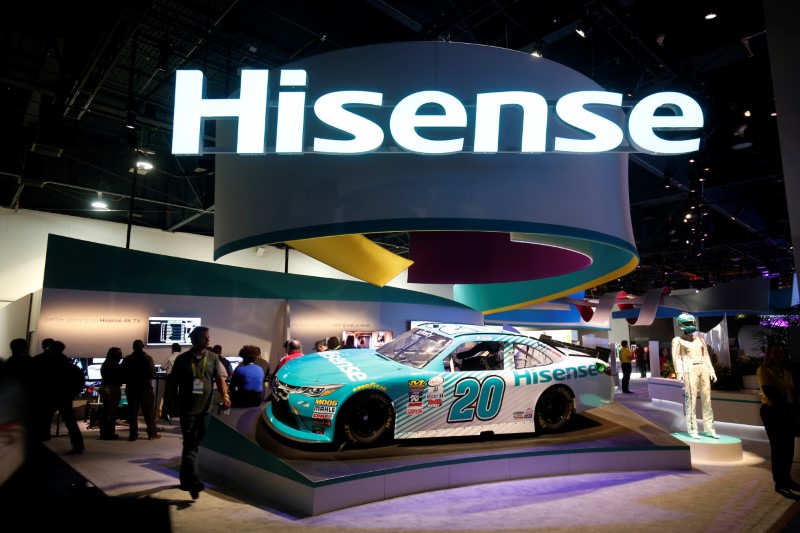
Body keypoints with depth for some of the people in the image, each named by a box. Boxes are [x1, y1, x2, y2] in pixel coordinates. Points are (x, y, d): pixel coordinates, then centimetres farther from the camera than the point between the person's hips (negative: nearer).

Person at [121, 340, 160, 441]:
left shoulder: (126, 359, 4)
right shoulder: (147, 358, -8)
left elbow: (122, 375, 4)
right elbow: (153, 374, -13)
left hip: (131, 388, 3)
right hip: (145, 388, -3)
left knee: (132, 412, 8)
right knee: (149, 412, 3)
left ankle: (133, 435, 7)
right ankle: (152, 433, 4)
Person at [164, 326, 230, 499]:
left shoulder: (212, 357, 3)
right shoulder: (183, 359, -4)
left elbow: (219, 378, -2)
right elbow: (172, 381, 1)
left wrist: (225, 395, -17)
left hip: (205, 408, 3)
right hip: (188, 409, -3)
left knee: (194, 444, 15)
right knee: (190, 446, -7)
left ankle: (185, 478, 31)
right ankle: (194, 482, -7)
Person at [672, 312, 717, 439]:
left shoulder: (699, 339, 18)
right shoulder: (678, 340, 1)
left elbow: (706, 356, 20)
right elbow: (676, 357, -7)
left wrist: (711, 371, 12)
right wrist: (679, 374, -18)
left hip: (703, 369, 6)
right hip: (690, 370, -6)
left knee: (707, 399, 6)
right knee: (691, 399, -7)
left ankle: (709, 428, 13)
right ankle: (692, 430, -2)